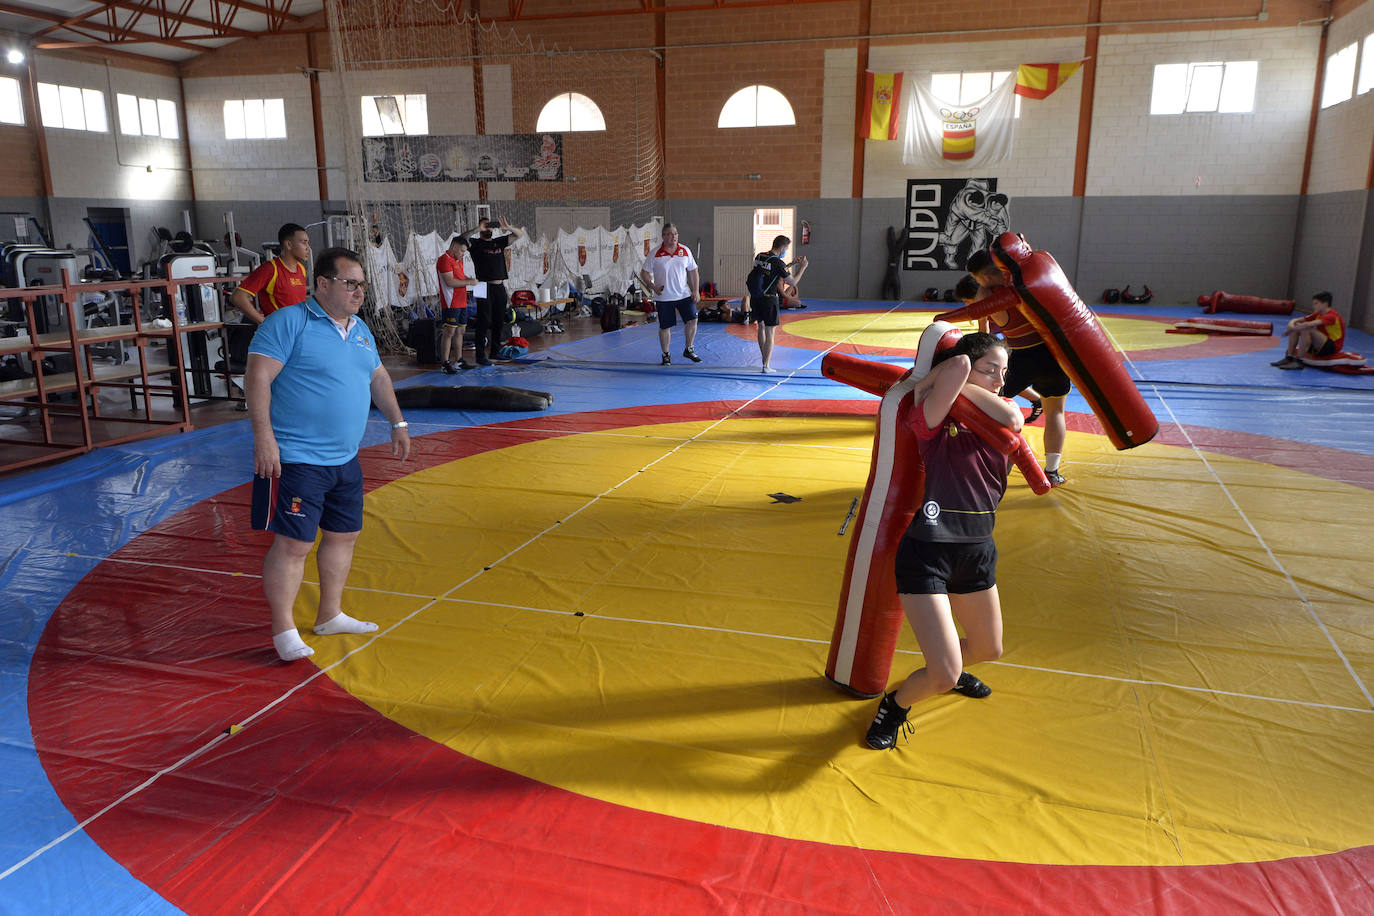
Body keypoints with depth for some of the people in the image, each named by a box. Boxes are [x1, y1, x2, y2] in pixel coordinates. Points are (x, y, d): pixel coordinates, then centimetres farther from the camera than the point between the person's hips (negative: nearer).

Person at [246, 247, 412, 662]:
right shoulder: (288, 323, -11)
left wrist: (397, 422, 26)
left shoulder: (360, 330, 14)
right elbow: (257, 378, -18)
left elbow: (378, 377, 27)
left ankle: (330, 614, 31)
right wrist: (263, 437, -24)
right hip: (296, 459, -8)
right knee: (293, 543, -7)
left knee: (344, 535, 15)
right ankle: (283, 629, 7)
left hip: (345, 460, 9)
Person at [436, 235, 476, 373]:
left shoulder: (458, 260, 18)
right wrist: (469, 282, -14)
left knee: (460, 331, 12)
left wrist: (470, 279, 13)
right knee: (450, 332, -9)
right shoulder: (444, 259, -12)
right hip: (451, 303, -10)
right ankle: (445, 363, -7)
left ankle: (458, 360, 19)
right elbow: (450, 281, -20)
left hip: (462, 303, 10)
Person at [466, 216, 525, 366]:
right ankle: (480, 356, -3)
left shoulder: (499, 242, 15)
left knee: (499, 322, 11)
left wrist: (508, 228, -6)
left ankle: (495, 352, 21)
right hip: (485, 288, -6)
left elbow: (519, 234, 14)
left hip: (500, 288, 6)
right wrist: (478, 230, -20)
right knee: (484, 322, -6)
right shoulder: (475, 243, 0)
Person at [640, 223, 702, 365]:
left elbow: (693, 271, 10)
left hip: (684, 295, 3)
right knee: (665, 327, 3)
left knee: (692, 321, -5)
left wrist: (696, 291, 3)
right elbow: (644, 273, -1)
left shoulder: (685, 251, 2)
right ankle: (665, 355, 21)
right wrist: (653, 286, -16)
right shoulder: (655, 254, -6)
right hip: (663, 297, -2)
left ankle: (688, 350, 17)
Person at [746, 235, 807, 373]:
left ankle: (764, 360, 29)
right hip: (769, 300, -7)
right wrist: (802, 267, 4)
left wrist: (791, 263, 24)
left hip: (755, 298, 7)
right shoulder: (777, 262, -16)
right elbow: (793, 282, -9)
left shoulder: (759, 256, 5)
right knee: (770, 333, 1)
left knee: (761, 328, 20)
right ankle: (766, 366, 0)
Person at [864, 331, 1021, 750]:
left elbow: (1012, 417, -18)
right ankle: (895, 706, 23)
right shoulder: (935, 418, -12)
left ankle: (948, 670, 60)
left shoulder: (1000, 417, 7)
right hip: (927, 554, -7)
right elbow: (959, 365, -30)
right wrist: (930, 383, -11)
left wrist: (949, 386, -15)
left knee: (988, 648, 26)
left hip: (977, 553, 7)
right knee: (943, 676, -10)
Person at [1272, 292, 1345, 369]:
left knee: (1306, 330, -30)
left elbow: (1309, 324, -36)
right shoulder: (1318, 315, 8)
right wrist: (1291, 326, -19)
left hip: (1332, 347, -9)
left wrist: (1292, 329, -29)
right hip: (1321, 345, 9)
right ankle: (1289, 358, -8)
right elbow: (1296, 320, 3)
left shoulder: (1331, 316, -19)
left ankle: (1298, 361, -29)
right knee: (1296, 328, 0)